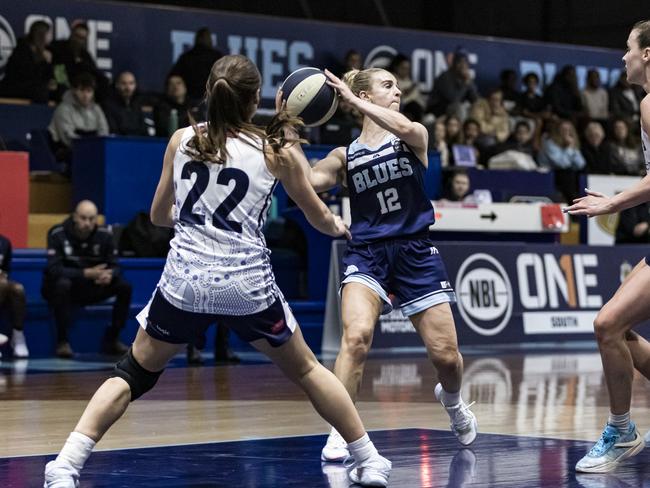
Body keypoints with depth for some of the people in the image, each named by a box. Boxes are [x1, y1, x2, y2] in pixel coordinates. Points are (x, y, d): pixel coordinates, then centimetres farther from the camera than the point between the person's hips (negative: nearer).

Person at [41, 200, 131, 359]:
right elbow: (54, 270, -27)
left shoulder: (104, 236, -5)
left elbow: (114, 266, -4)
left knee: (125, 286, -14)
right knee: (62, 283, -39)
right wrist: (86, 273, -36)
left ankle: (111, 340, -4)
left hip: (90, 289, 5)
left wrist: (109, 275, -31)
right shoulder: (58, 235, -18)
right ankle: (62, 341, -27)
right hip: (60, 287, -4)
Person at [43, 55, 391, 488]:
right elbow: (320, 218, 15)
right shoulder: (276, 150, 2)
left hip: (183, 282, 1)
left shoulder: (181, 140, 7)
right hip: (247, 284, -1)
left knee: (133, 374, 15)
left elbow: (159, 216, 19)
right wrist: (339, 227, 38)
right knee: (306, 369, 20)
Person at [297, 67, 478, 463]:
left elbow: (404, 127, -20)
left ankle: (452, 400, 36)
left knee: (446, 354, 0)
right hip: (366, 255, 0)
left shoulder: (415, 137, 6)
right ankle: (340, 431, -18)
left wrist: (350, 99, -20)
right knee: (357, 335, -27)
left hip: (416, 252, 0)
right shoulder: (344, 156, 8)